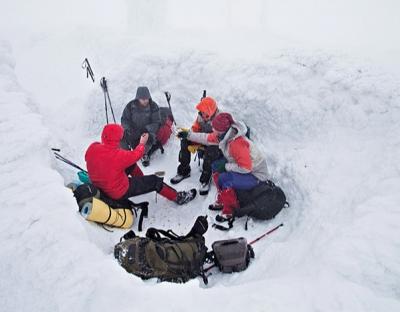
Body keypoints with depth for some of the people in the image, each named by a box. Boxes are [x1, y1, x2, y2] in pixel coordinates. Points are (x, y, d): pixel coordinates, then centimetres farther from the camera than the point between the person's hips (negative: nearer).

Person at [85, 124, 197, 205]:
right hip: (119, 192, -7)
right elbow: (135, 155, -12)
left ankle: (142, 181, 45)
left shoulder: (92, 148, -16)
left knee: (131, 164, 22)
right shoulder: (118, 155, -33)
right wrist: (142, 143, 6)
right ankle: (178, 197, 20)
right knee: (154, 181, 4)